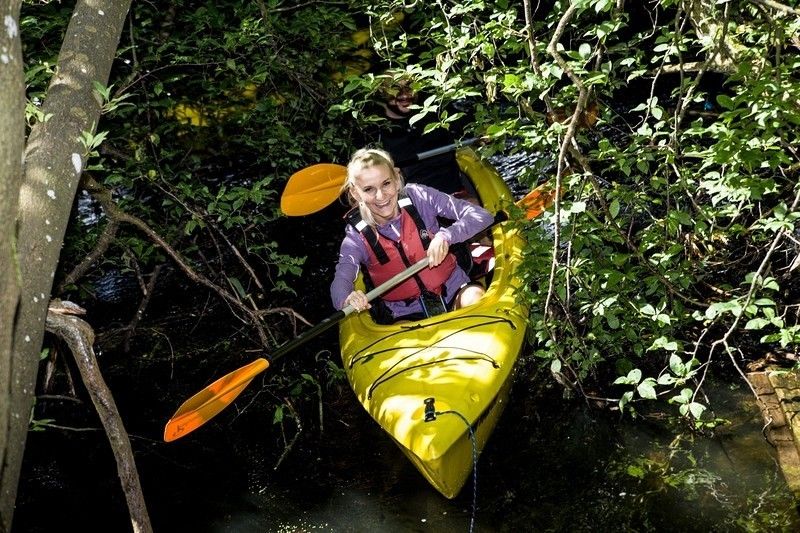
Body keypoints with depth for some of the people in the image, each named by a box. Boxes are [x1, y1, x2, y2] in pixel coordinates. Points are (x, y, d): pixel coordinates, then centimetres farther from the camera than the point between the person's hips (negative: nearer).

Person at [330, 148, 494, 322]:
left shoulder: (416, 197, -7)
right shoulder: (357, 238, -6)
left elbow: (481, 215, -10)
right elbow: (339, 285, -19)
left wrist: (446, 236, -29)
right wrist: (347, 298, -45)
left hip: (454, 293, 0)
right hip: (409, 317, 0)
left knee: (475, 297, -32)